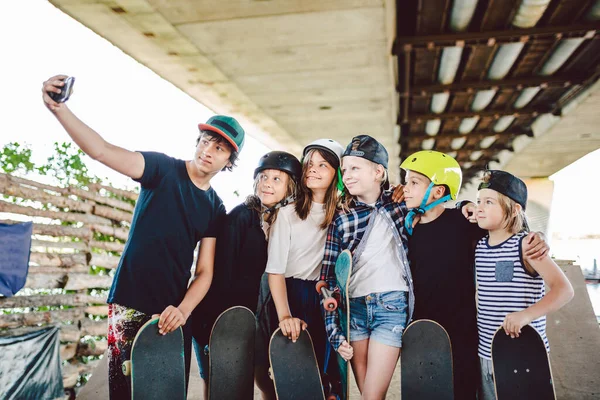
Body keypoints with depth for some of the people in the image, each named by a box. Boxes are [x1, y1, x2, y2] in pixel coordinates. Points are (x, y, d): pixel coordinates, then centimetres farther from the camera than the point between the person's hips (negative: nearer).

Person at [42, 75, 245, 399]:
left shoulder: (216, 209, 7)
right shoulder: (164, 169, -3)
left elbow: (205, 272, 3)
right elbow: (102, 151, -18)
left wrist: (183, 311, -13)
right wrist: (59, 108, -32)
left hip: (173, 314, 4)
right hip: (130, 306, -4)